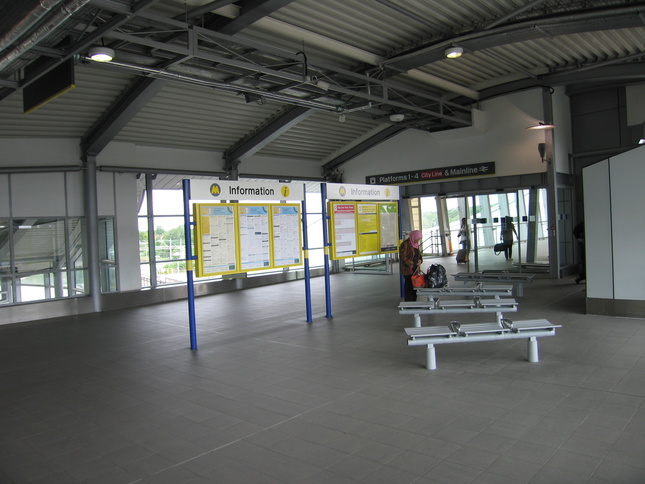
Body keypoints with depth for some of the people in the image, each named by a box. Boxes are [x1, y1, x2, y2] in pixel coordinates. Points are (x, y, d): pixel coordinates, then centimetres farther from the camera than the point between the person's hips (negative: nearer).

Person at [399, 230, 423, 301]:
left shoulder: (415, 244, 13)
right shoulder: (405, 244, -13)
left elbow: (419, 254, 23)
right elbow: (403, 257, -17)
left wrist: (420, 260, 2)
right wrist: (411, 264, -20)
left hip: (415, 269, 8)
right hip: (407, 269, -8)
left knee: (414, 286, 11)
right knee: (409, 287, -5)